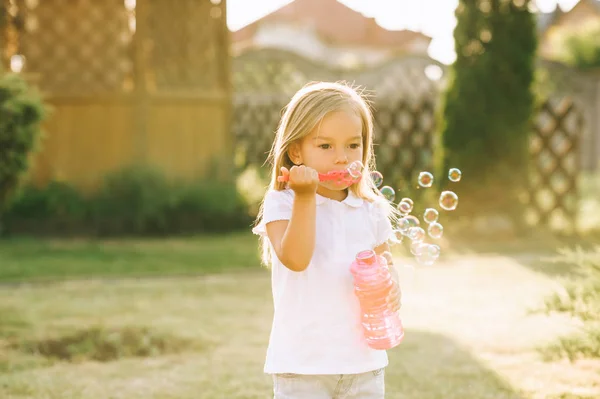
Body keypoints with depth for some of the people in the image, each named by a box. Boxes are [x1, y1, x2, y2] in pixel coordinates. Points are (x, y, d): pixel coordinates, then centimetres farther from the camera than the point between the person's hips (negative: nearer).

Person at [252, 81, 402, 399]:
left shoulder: (370, 211, 5)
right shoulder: (281, 203, -8)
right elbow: (295, 259, -23)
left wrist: (391, 289, -9)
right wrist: (305, 196, -26)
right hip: (303, 364, -4)